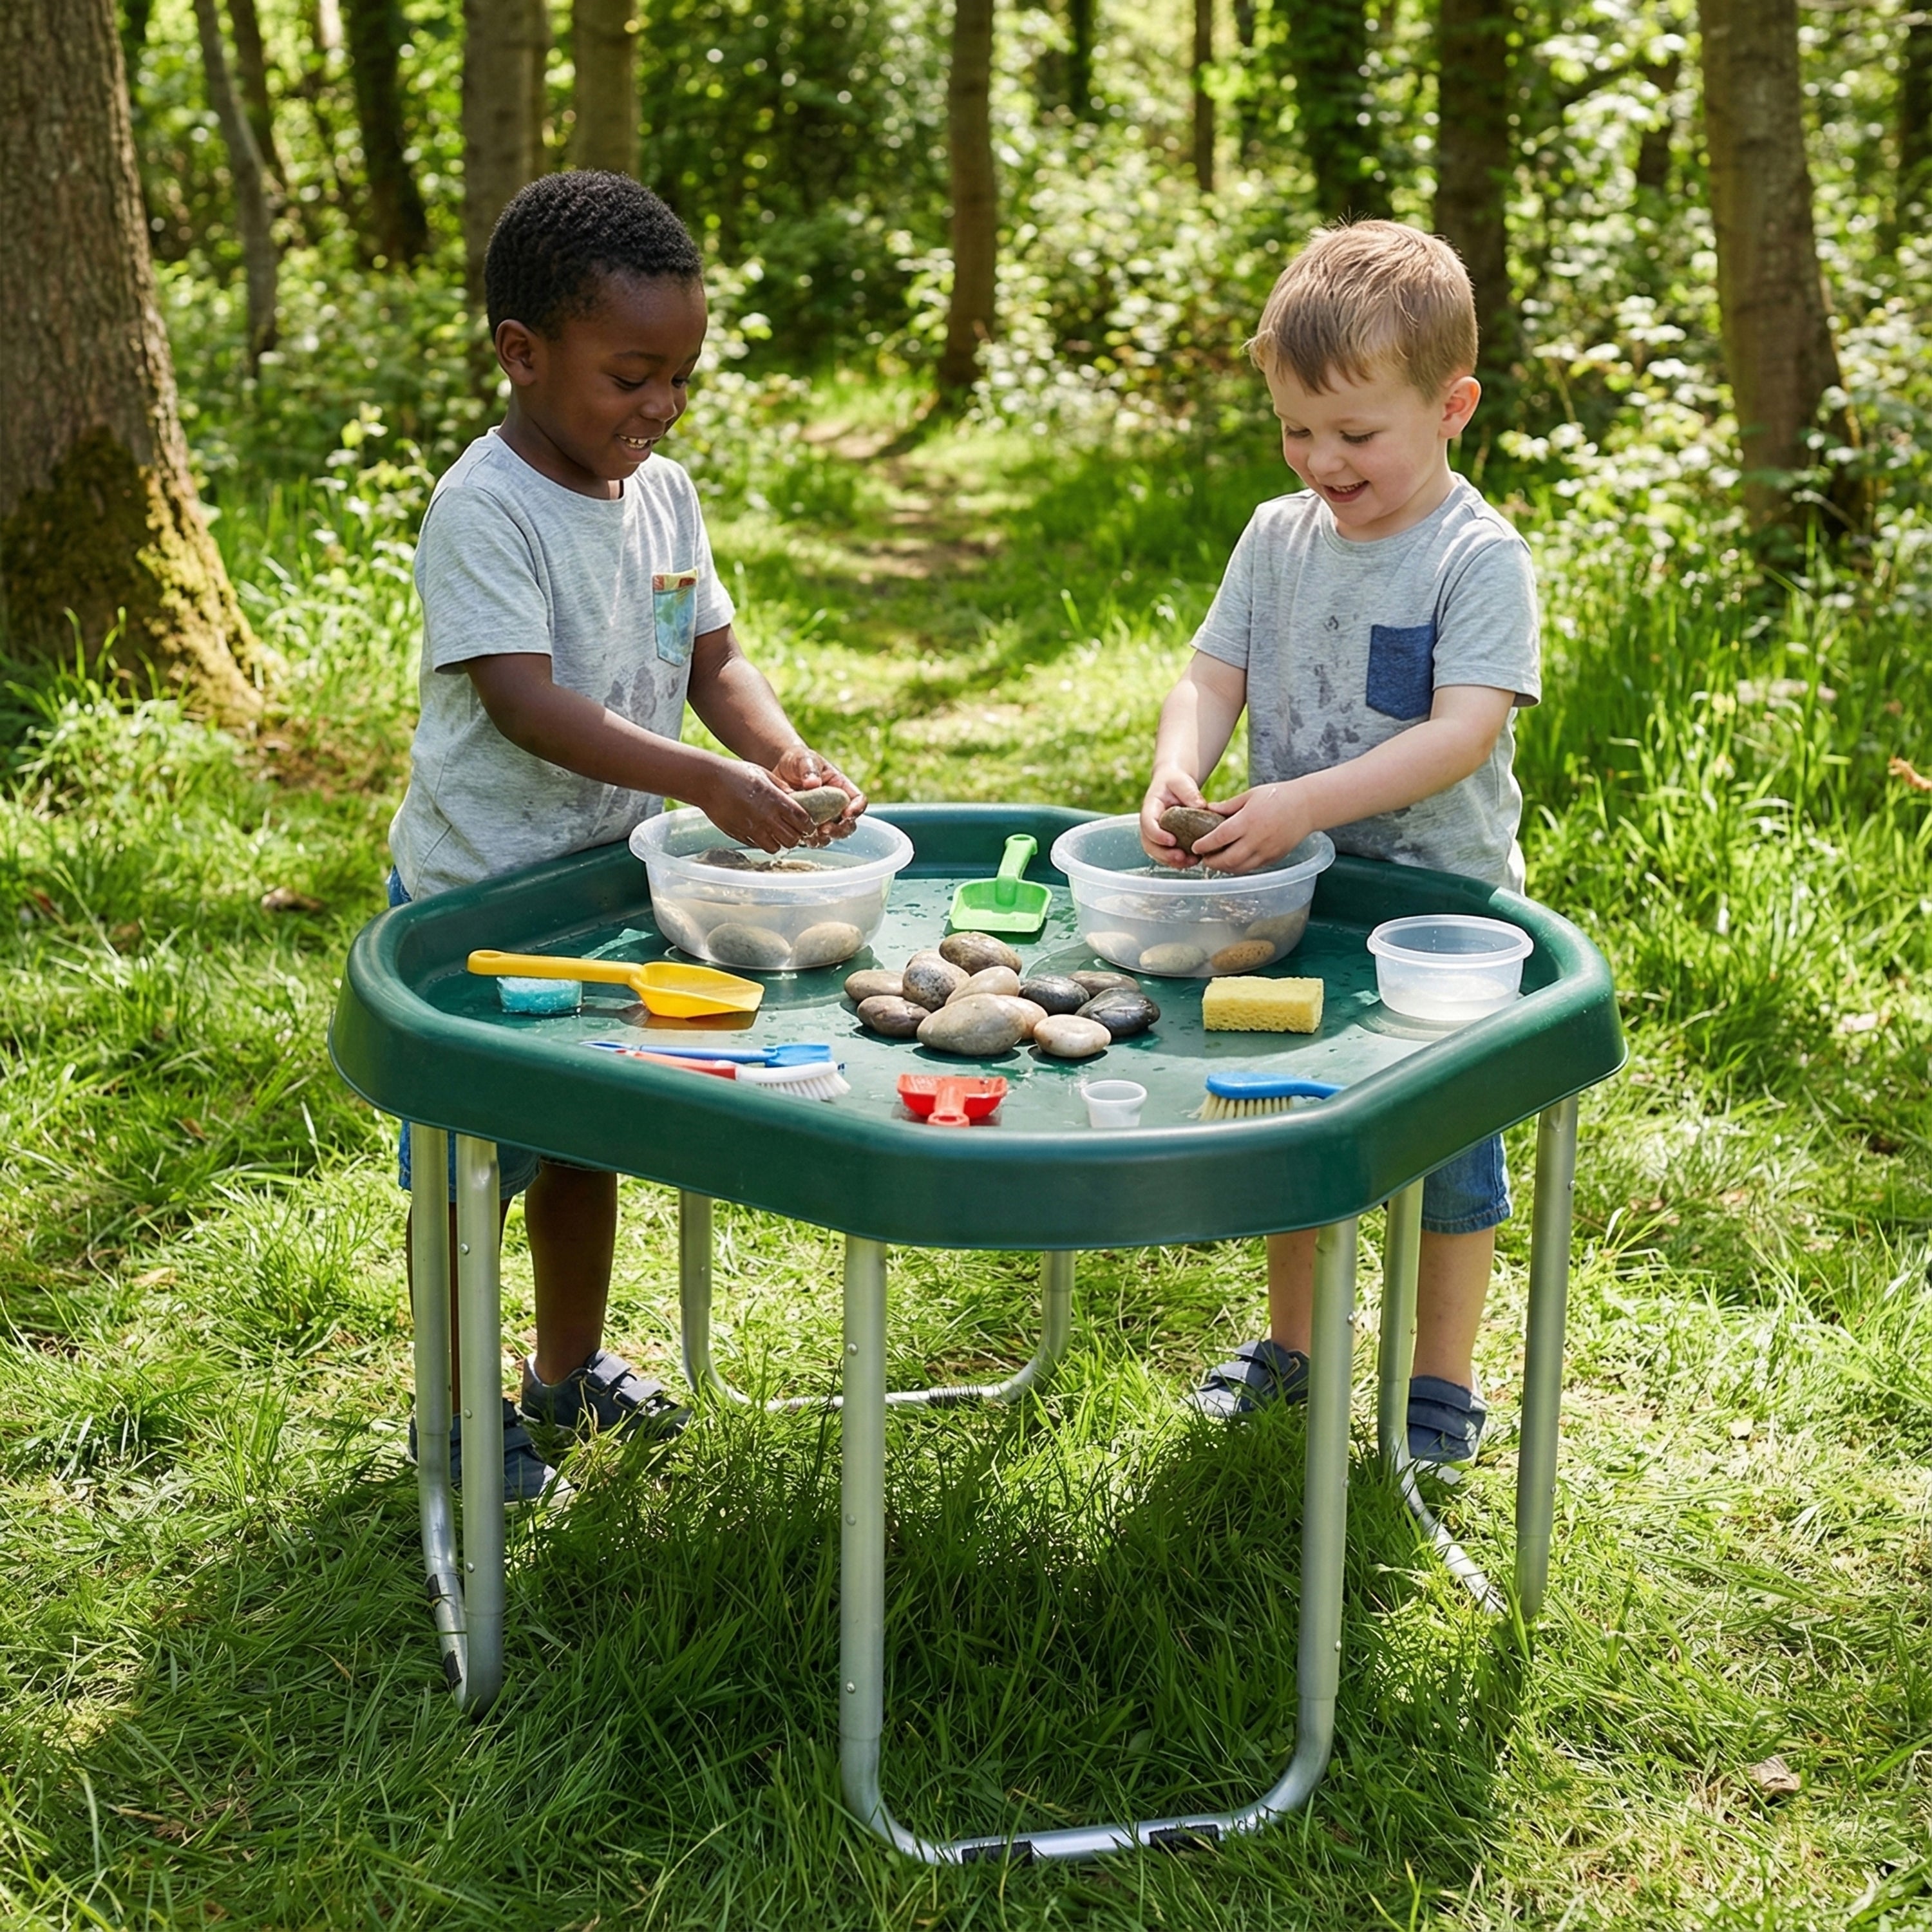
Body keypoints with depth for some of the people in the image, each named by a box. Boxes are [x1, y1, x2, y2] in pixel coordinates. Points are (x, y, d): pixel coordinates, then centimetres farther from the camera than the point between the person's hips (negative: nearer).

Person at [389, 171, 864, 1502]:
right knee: (474, 1159, 6)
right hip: (480, 892, -7)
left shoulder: (663, 493, 2)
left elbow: (712, 656, 5)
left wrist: (786, 754, -16)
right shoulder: (484, 509, -22)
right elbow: (528, 703, -30)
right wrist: (709, 782, -38)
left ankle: (571, 1368, 40)